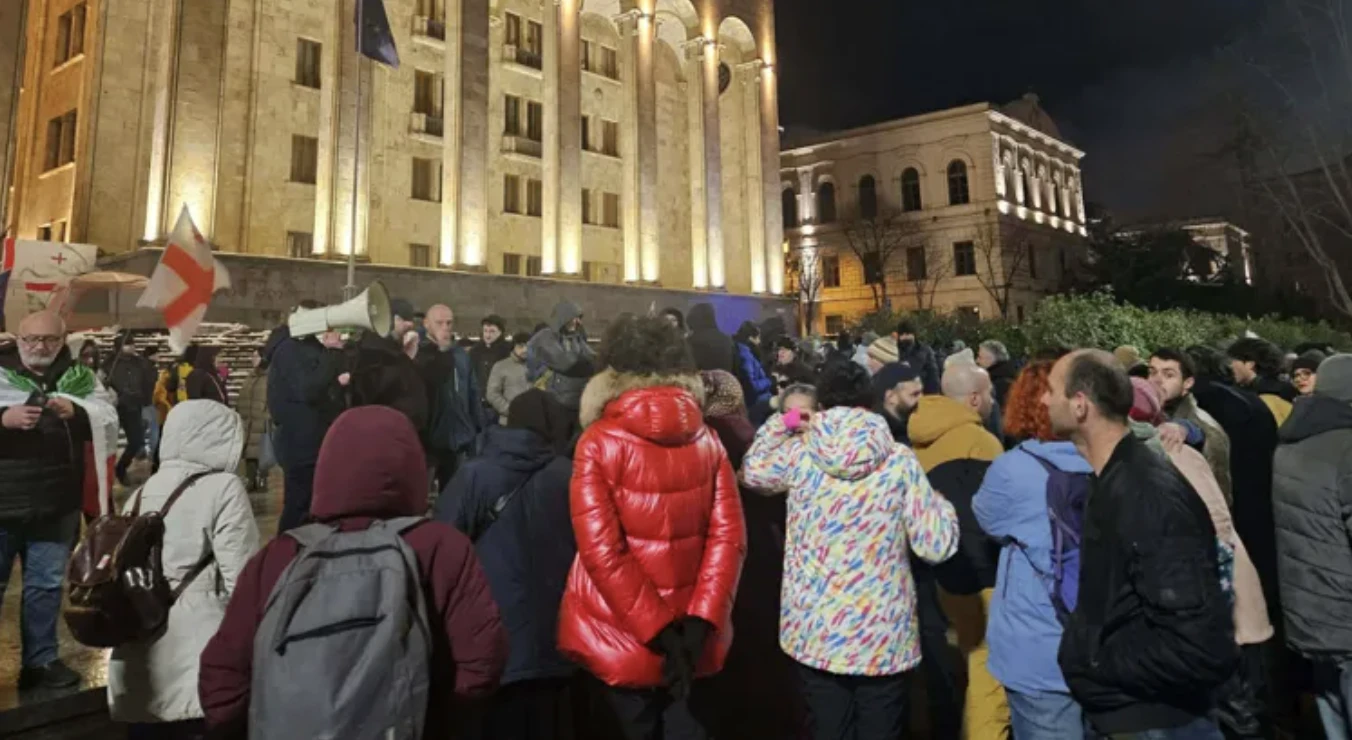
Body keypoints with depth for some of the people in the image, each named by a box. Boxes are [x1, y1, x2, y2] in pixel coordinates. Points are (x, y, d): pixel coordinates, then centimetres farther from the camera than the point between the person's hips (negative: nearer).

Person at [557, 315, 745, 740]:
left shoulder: (599, 442, -13)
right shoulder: (706, 440, -3)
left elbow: (600, 549, -19)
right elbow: (729, 535, -8)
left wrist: (659, 633, -15)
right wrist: (699, 623, -9)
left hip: (622, 633, -3)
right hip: (690, 632, 3)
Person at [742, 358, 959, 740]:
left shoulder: (796, 453, -7)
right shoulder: (899, 461, -11)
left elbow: (753, 470, 14)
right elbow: (936, 545, -9)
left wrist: (780, 423, 23)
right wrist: (938, 504, 10)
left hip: (815, 632, 1)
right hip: (883, 636, -1)